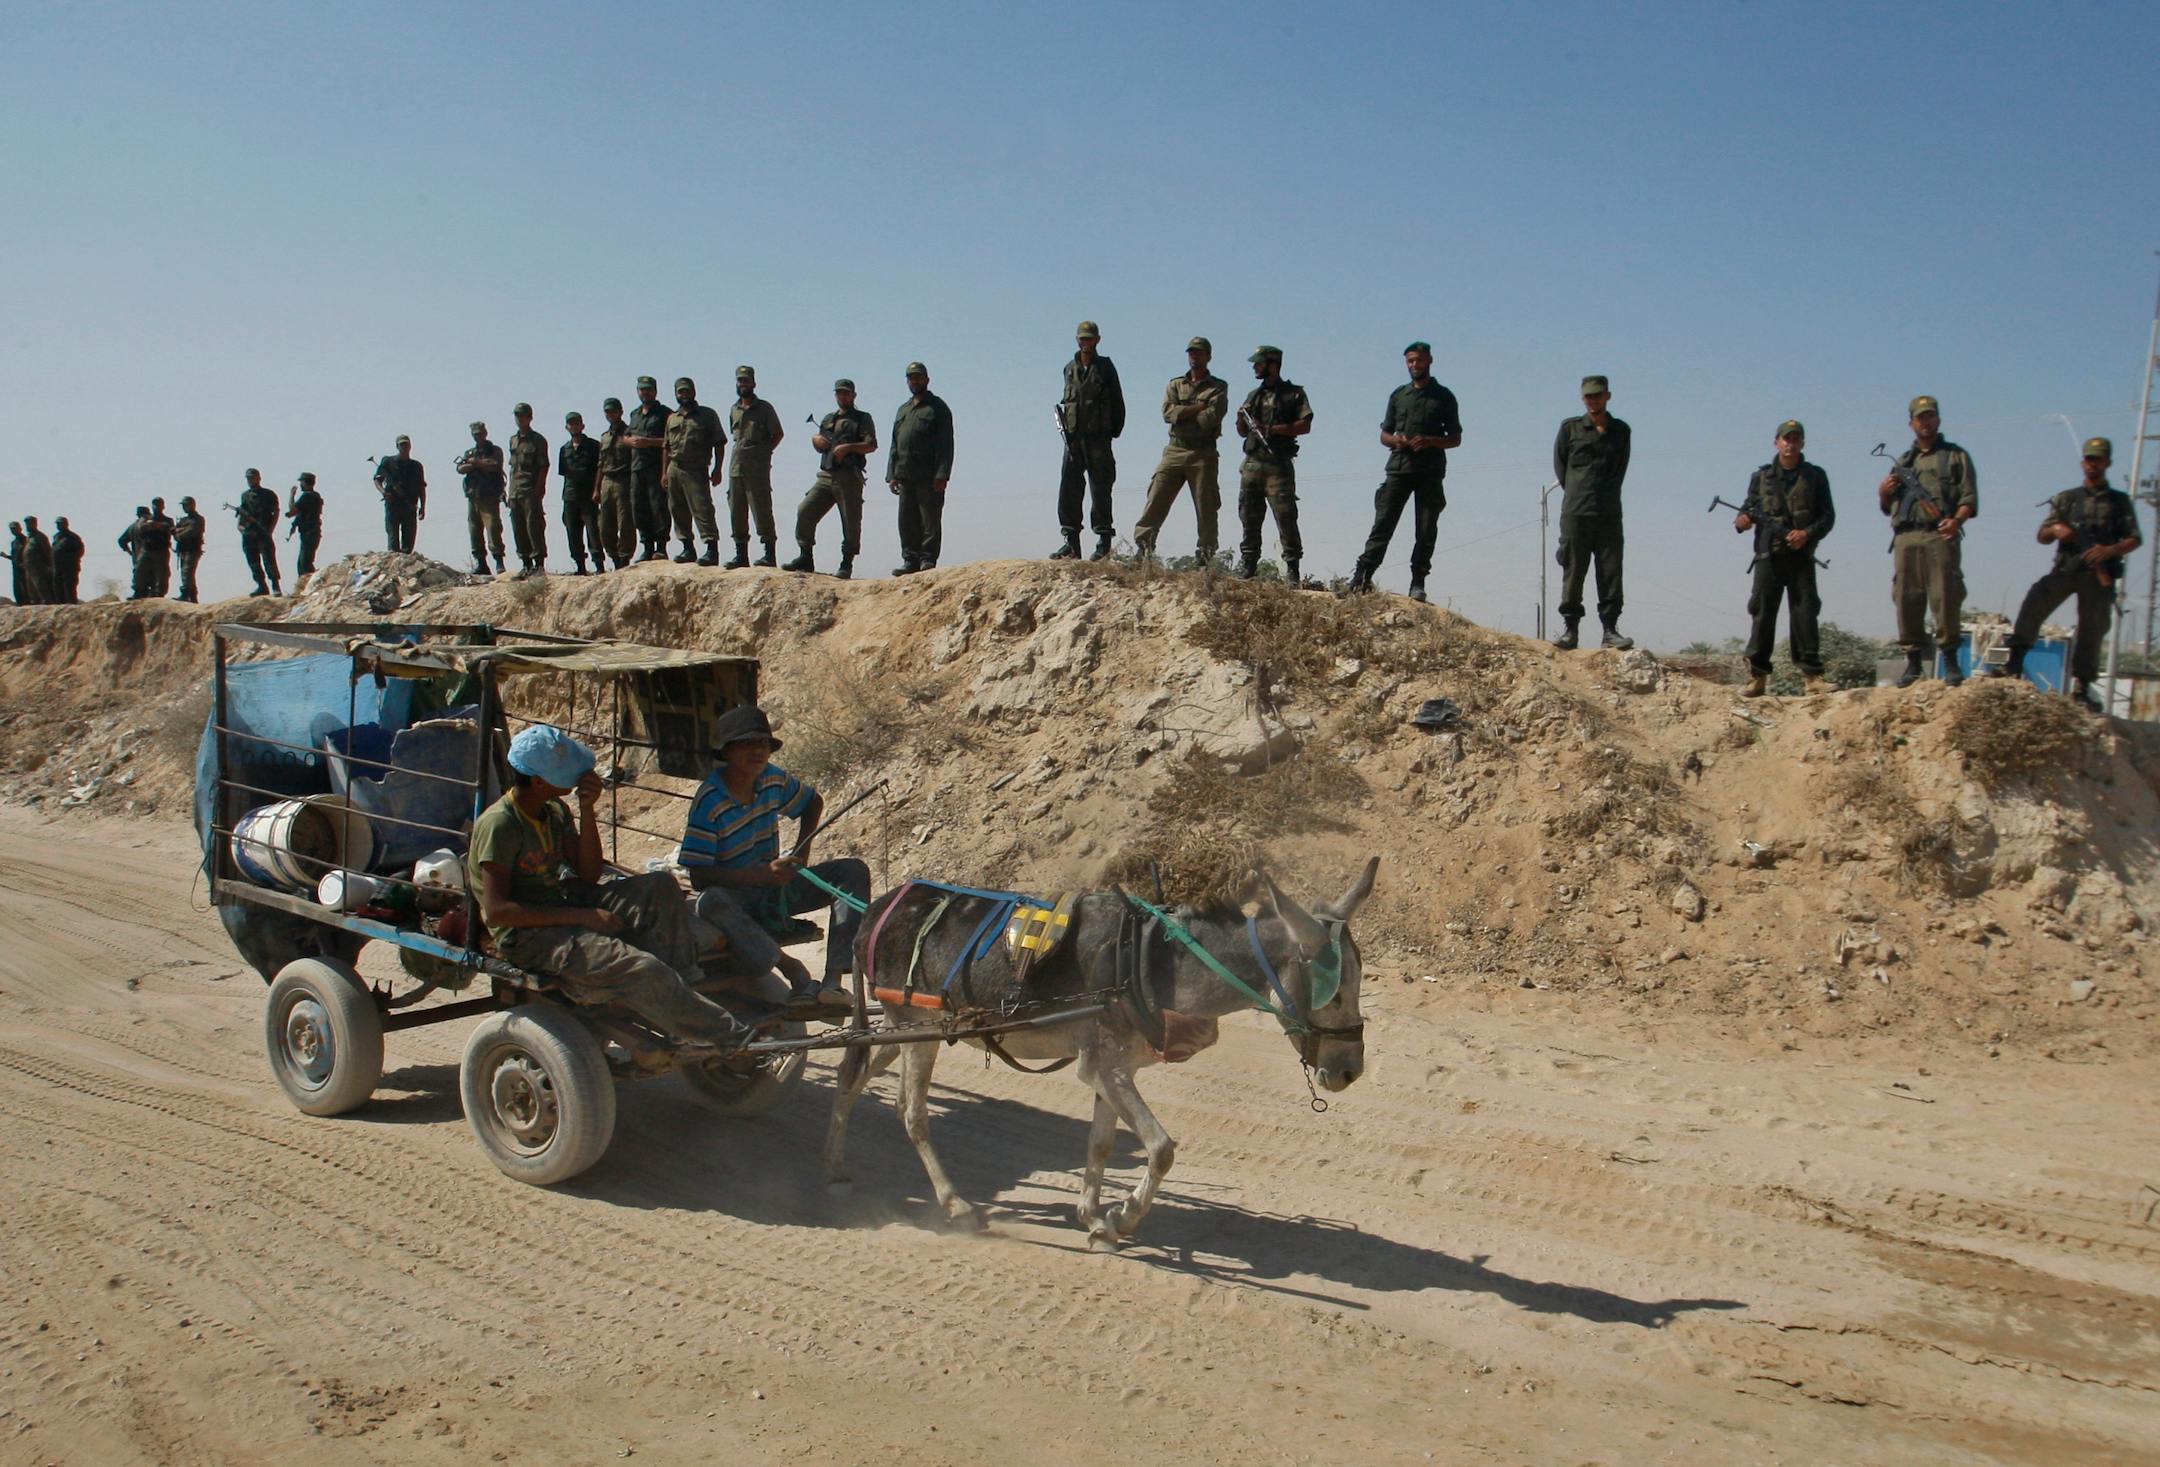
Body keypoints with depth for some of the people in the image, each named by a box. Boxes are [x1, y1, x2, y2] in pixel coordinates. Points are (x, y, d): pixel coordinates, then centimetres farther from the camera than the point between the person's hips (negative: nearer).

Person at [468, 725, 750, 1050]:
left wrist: (587, 809, -7)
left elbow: (588, 874, 8)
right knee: (639, 968, -27)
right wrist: (581, 916, -25)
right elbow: (496, 911, -24)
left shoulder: (555, 810, 7)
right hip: (525, 936, -9)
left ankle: (681, 988, -13)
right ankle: (733, 1037, -16)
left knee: (661, 886, -9)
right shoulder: (498, 825, -19)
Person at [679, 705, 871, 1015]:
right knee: (712, 901, -40)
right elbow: (699, 875, -21)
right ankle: (796, 977, -43)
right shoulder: (708, 801, -18)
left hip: (776, 888, 6)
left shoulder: (774, 780, -2)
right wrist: (763, 874, -27)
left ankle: (833, 981, -26)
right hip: (736, 898, -6)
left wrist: (802, 849, 4)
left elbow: (813, 803, 20)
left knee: (853, 871, -12)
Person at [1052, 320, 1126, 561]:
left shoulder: (1105, 367, 3)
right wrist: (1067, 427, 9)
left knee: (1100, 490, -5)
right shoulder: (1069, 369, 14)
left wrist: (1114, 431, 2)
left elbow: (1118, 403, 5)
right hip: (1073, 437, 4)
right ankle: (1072, 544, 4)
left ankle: (1104, 544, -2)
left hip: (1098, 437, -4)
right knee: (1068, 489, 0)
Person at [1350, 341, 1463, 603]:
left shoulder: (1444, 397, 9)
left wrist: (1430, 441, -12)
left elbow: (1456, 439, 7)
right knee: (1383, 523, -8)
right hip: (1399, 467, 1)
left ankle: (1418, 583, 4)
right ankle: (1362, 576, -13)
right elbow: (1384, 435, 18)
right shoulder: (1398, 395, 17)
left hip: (1431, 473, -1)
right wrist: (1395, 440, -6)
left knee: (1426, 530, -1)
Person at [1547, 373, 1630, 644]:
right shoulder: (1569, 429, 8)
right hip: (1575, 512, -2)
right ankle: (1569, 629, 1)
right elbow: (1559, 466, 11)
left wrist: (1604, 495, 10)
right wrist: (1577, 494, 8)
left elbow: (1620, 469, 16)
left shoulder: (1621, 431, 13)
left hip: (1609, 513, 2)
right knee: (1573, 572, -3)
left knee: (1611, 573, -2)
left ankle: (1610, 630, 0)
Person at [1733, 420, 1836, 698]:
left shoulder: (1815, 476, 10)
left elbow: (1828, 516, 6)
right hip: (1768, 555, 1)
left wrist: (1808, 533, -12)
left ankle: (1813, 675, -4)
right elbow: (1749, 508, 12)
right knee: (1763, 614, -2)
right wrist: (1742, 520, -12)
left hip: (1801, 556, 0)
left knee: (1805, 613, -5)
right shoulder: (1761, 476, 12)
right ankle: (1757, 676, 1)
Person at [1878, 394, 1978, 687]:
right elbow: (1889, 507, 27)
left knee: (1946, 597, -10)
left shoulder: (1956, 456, 14)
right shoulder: (1902, 461, 25)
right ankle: (1913, 661, 6)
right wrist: (1883, 492, 4)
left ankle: (1952, 661, -6)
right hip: (1905, 537, 4)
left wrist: (1957, 519, -17)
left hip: (1940, 536, -4)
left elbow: (1969, 497, 3)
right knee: (1906, 600, -1)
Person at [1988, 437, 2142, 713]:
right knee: (2035, 599, -25)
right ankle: (2015, 663, -29)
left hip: (2099, 573, 0)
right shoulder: (2066, 499, 17)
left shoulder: (2120, 502, 13)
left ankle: (2083, 688, 3)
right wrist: (2055, 530, -10)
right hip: (2066, 568, 0)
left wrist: (2110, 550, -15)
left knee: (2093, 628, -4)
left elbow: (2135, 539, 5)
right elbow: (2042, 536, 14)